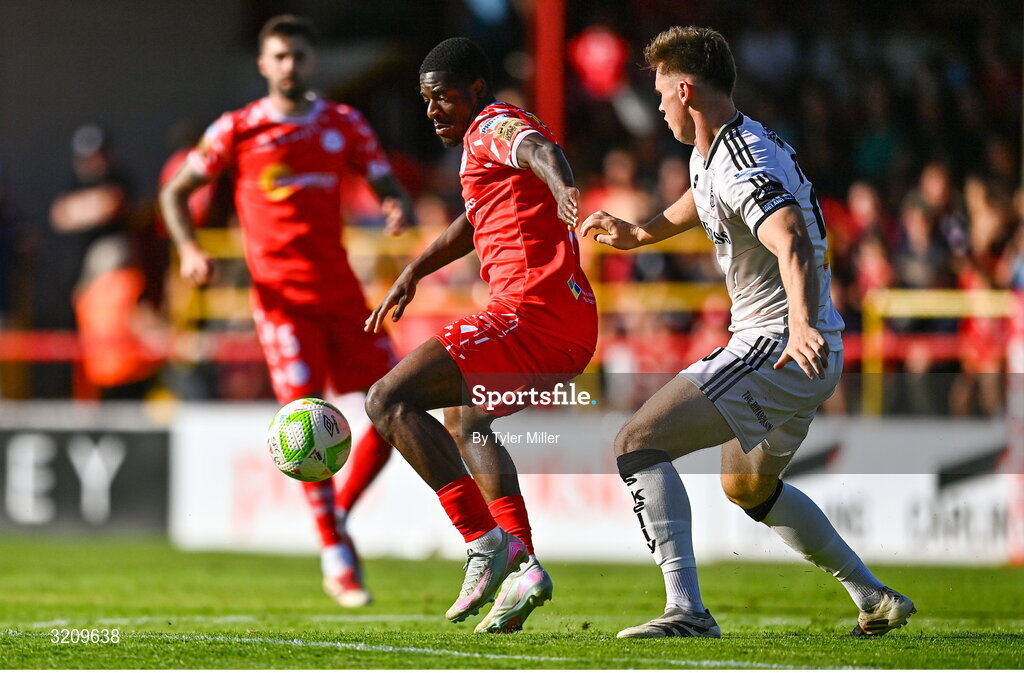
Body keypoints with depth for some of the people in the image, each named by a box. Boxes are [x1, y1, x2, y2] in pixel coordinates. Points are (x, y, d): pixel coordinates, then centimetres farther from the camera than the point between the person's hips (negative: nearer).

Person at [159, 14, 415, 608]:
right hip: (282, 296, -4)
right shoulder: (236, 130, 2)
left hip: (341, 290, 4)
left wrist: (399, 209, -13)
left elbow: (389, 187, 12)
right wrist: (189, 250, -7)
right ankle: (336, 556, -6)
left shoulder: (345, 124, 9)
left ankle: (340, 513, 14)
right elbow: (176, 192, 10)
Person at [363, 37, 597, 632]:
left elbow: (542, 149, -30)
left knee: (389, 401, -15)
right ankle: (522, 565, 18)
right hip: (572, 334, 11)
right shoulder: (487, 140, 26)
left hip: (531, 313, -11)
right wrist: (414, 273, 50)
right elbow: (478, 221, 45)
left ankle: (487, 542, -21)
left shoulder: (494, 128, -5)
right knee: (464, 420, 35)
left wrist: (562, 187, -52)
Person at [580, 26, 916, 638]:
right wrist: (637, 234, 39)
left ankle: (687, 610, -25)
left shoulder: (743, 167, -21)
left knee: (638, 443, -16)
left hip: (776, 351, -11)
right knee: (747, 486, 30)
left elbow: (794, 245, -39)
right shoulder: (710, 156, 12)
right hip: (806, 357, 11)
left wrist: (802, 324, -54)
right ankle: (875, 598, 30)